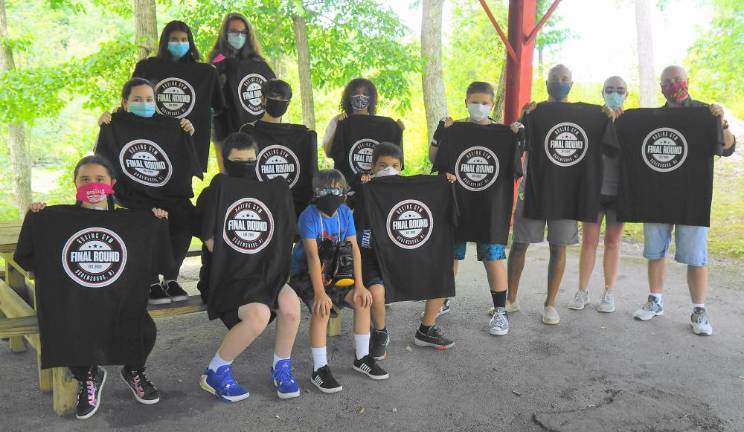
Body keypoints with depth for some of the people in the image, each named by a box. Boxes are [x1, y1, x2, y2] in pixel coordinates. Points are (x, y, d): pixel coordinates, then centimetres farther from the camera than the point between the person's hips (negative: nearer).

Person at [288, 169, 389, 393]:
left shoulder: (345, 212, -4)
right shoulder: (310, 215, -20)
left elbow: (354, 249, -5)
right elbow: (312, 255, -27)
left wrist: (359, 285, -11)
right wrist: (320, 293, -33)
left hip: (333, 273, 6)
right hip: (305, 274, -6)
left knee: (363, 300, -8)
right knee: (322, 308, -29)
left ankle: (362, 358, 8)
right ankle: (319, 369, -17)